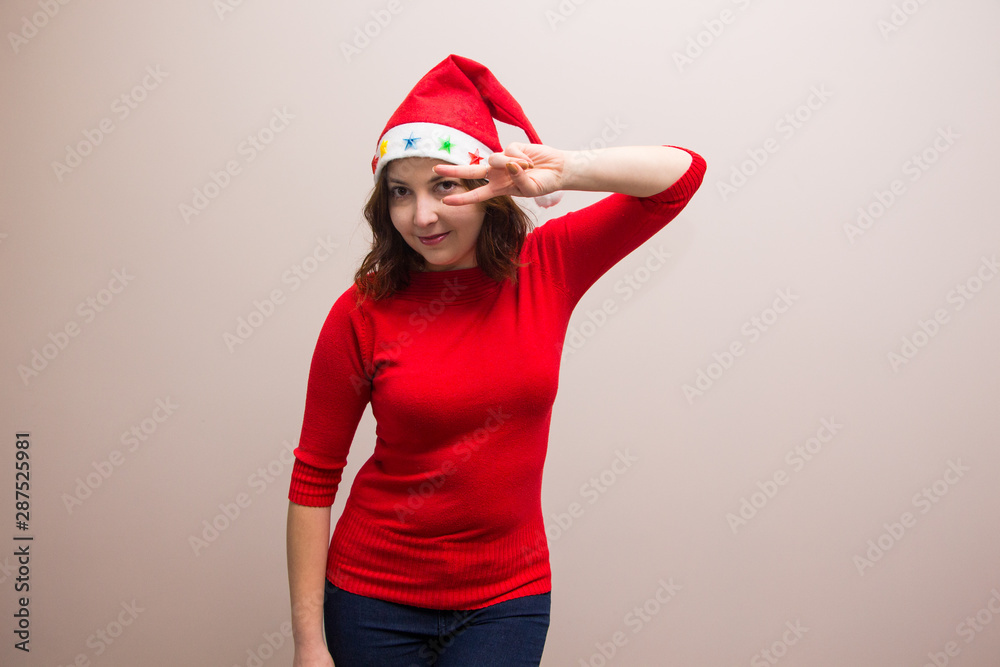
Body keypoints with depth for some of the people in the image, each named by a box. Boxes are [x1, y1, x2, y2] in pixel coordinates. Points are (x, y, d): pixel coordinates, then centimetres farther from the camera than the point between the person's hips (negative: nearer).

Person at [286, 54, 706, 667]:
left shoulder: (546, 268, -6)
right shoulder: (363, 312, -12)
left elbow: (683, 174, -9)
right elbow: (313, 480, -7)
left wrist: (566, 170, -26)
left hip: (508, 599, 1)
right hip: (375, 597, 0)